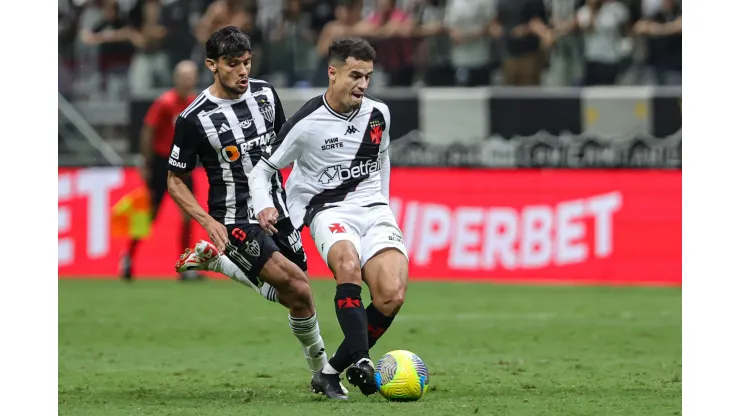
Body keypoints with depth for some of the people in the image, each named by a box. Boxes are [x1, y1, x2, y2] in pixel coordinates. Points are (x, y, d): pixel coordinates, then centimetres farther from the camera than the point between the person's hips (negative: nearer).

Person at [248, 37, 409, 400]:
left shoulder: (378, 114, 5)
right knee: (348, 264, -38)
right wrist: (264, 208, -17)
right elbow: (262, 170, 1)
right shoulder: (306, 123, -8)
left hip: (373, 210, 4)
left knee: (392, 295, -18)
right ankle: (361, 361, -40)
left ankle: (331, 372, -5)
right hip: (329, 210, -4)